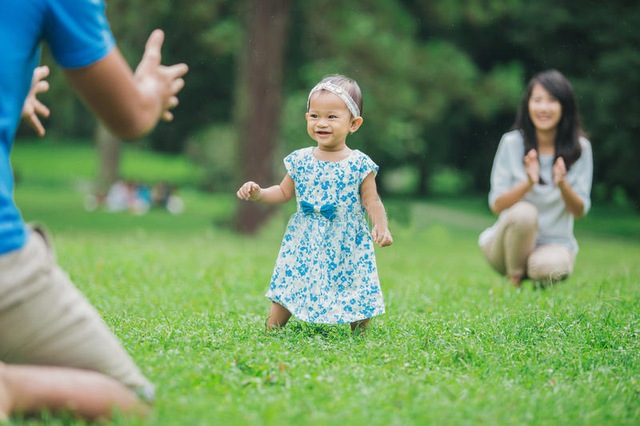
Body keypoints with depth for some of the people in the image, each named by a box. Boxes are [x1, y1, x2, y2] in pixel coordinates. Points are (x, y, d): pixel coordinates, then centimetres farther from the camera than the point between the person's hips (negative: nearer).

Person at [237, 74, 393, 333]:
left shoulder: (360, 165, -7)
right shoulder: (300, 161, 0)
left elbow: (371, 202, -3)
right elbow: (285, 192, 13)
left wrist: (381, 226, -19)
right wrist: (258, 194, -2)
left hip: (347, 247, -2)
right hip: (305, 245, 2)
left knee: (357, 299, 1)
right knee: (286, 291, 2)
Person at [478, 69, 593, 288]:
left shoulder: (580, 148, -4)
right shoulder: (512, 143, -7)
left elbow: (580, 211, -5)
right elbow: (496, 204, -9)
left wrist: (562, 185, -26)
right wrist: (528, 184, -27)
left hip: (555, 243, 0)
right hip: (511, 242, 0)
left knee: (548, 269, -35)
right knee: (524, 212, -34)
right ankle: (514, 279, -10)